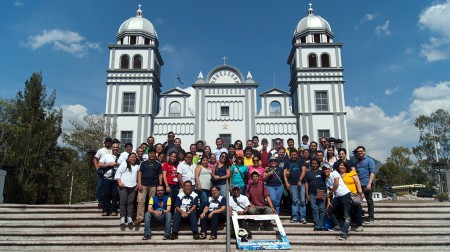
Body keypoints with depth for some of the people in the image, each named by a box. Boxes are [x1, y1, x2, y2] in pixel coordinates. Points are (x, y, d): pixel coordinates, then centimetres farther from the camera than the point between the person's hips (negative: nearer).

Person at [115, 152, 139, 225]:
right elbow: (118, 172, 0)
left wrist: (138, 184, 6)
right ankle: (122, 217, 1)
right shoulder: (124, 164, 6)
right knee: (123, 202, -3)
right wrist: (119, 182, -8)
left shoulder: (137, 166, 17)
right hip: (124, 186, -3)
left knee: (131, 202, -1)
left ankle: (129, 217, 2)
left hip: (133, 186, 3)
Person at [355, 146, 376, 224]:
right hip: (358, 184, 5)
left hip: (366, 184, -5)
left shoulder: (369, 160, 1)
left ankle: (371, 218, 8)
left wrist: (369, 183, -17)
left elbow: (372, 172, -8)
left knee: (369, 200, 1)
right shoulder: (356, 162, 18)